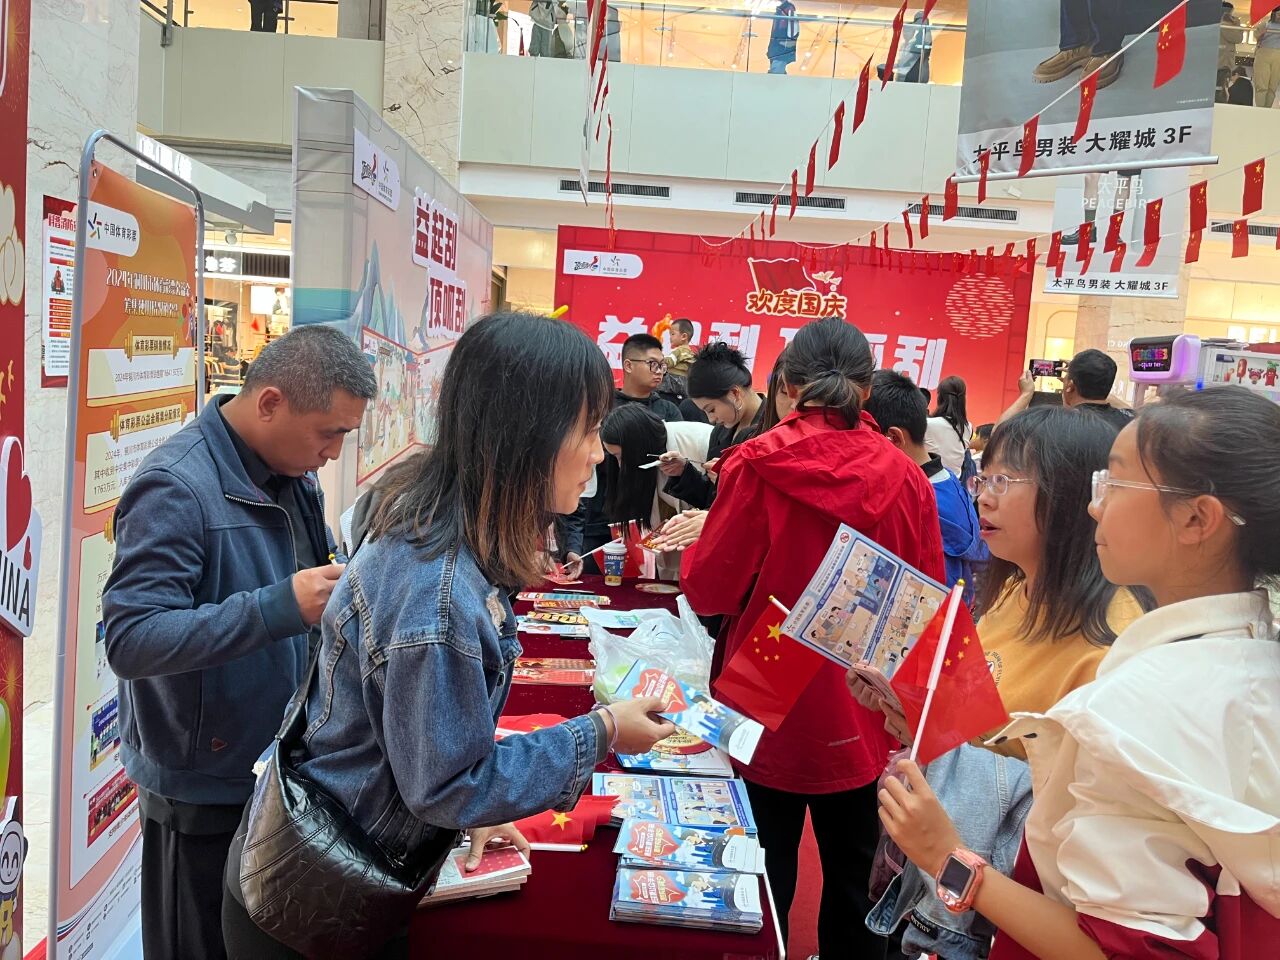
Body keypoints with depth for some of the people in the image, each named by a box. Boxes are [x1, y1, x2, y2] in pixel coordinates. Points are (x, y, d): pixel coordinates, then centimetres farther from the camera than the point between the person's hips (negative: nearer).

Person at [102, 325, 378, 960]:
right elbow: (130, 640, -28)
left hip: (279, 769, 7)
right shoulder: (176, 487, -23)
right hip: (202, 790, -7)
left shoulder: (291, 477, 3)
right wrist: (282, 607, -37)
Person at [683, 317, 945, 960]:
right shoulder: (906, 478, -8)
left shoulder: (757, 465, -15)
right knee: (853, 881, 20)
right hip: (863, 722, 2)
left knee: (766, 882, 15)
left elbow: (709, 593, -11)